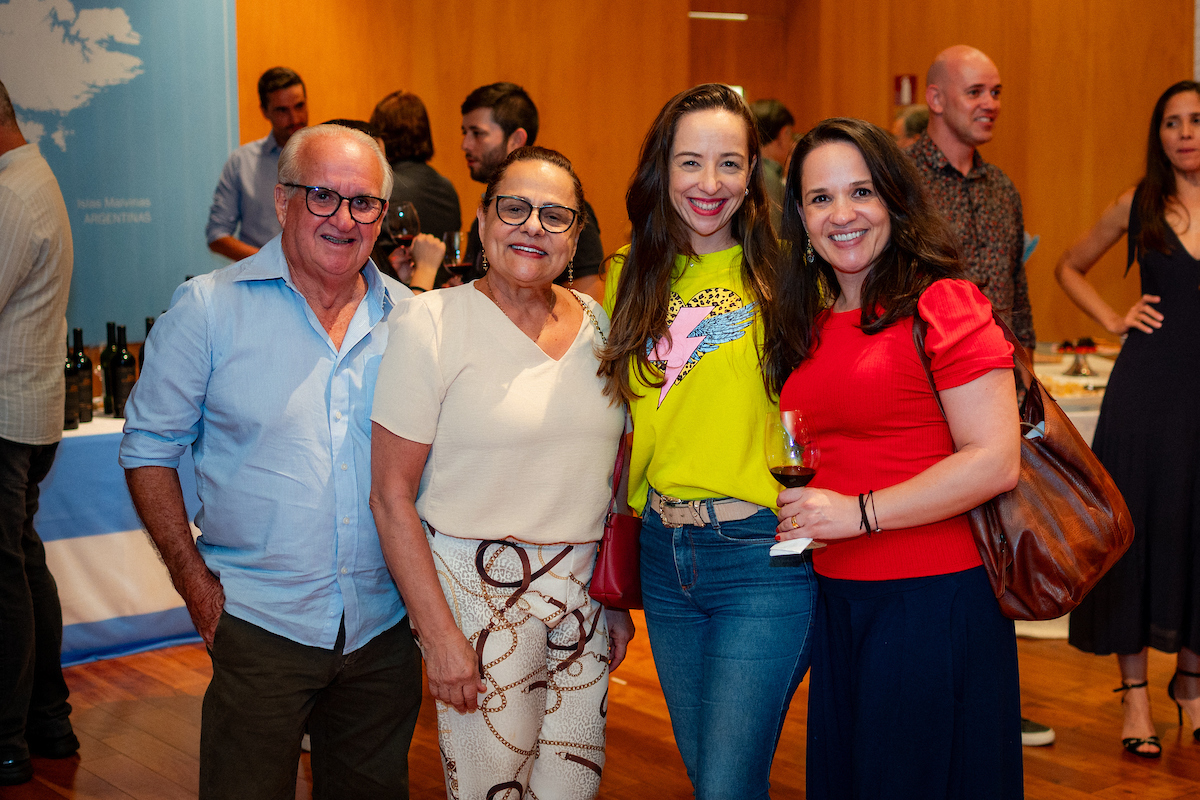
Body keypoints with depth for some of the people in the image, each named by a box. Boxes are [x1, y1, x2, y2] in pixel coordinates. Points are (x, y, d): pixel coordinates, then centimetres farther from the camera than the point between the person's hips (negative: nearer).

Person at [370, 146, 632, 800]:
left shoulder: (599, 325, 5)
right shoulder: (431, 322, -10)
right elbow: (391, 495, -12)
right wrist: (438, 634, -15)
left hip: (584, 590, 5)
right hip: (477, 590, -5)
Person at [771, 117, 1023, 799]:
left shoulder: (940, 305, -11)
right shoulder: (811, 325, 12)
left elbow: (996, 461, -19)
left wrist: (859, 512, -20)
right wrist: (801, 506, 6)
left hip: (936, 596, -7)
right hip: (837, 600, 7)